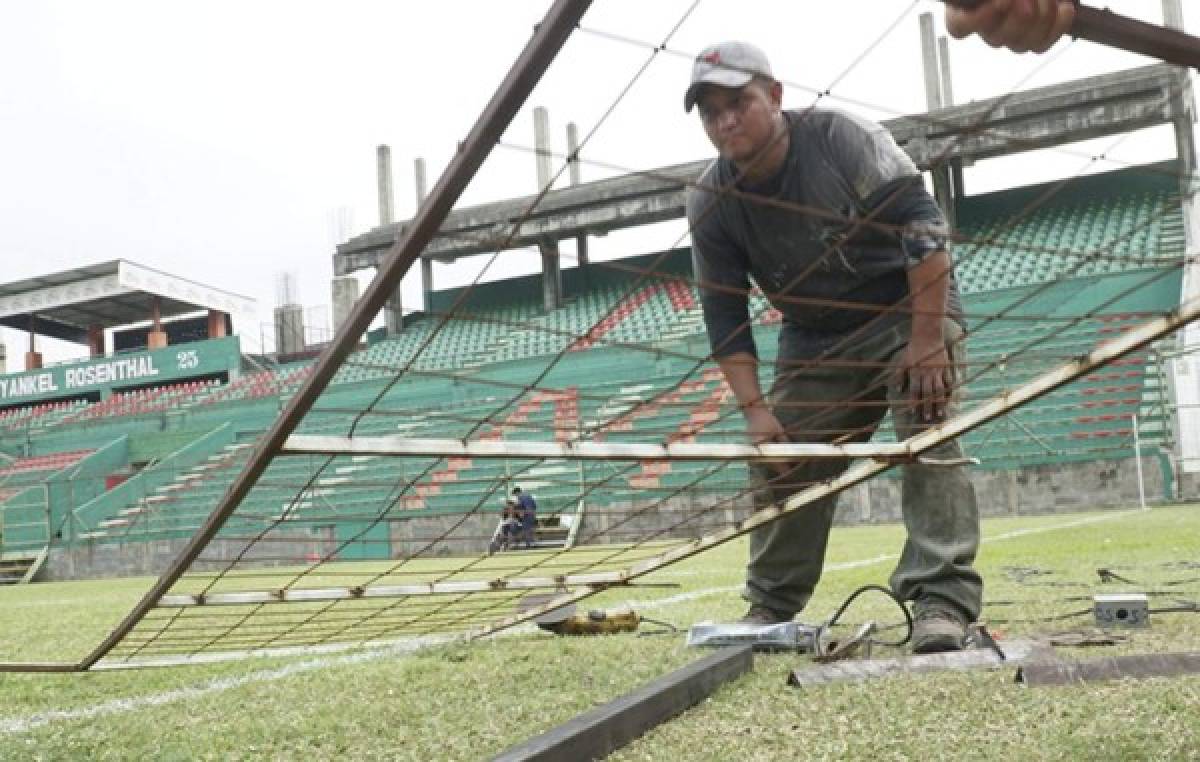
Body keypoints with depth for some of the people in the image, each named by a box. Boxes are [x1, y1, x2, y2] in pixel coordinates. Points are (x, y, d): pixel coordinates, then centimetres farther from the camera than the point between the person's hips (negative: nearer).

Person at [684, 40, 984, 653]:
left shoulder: (838, 138, -23)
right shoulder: (710, 203, -11)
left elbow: (922, 225, -23)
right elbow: (724, 315, -9)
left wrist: (928, 338, -27)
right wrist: (754, 409, -17)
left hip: (909, 305, -4)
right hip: (814, 337, 4)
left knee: (928, 436, -22)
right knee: (780, 461, 2)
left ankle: (942, 601, -20)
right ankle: (770, 608, 16)